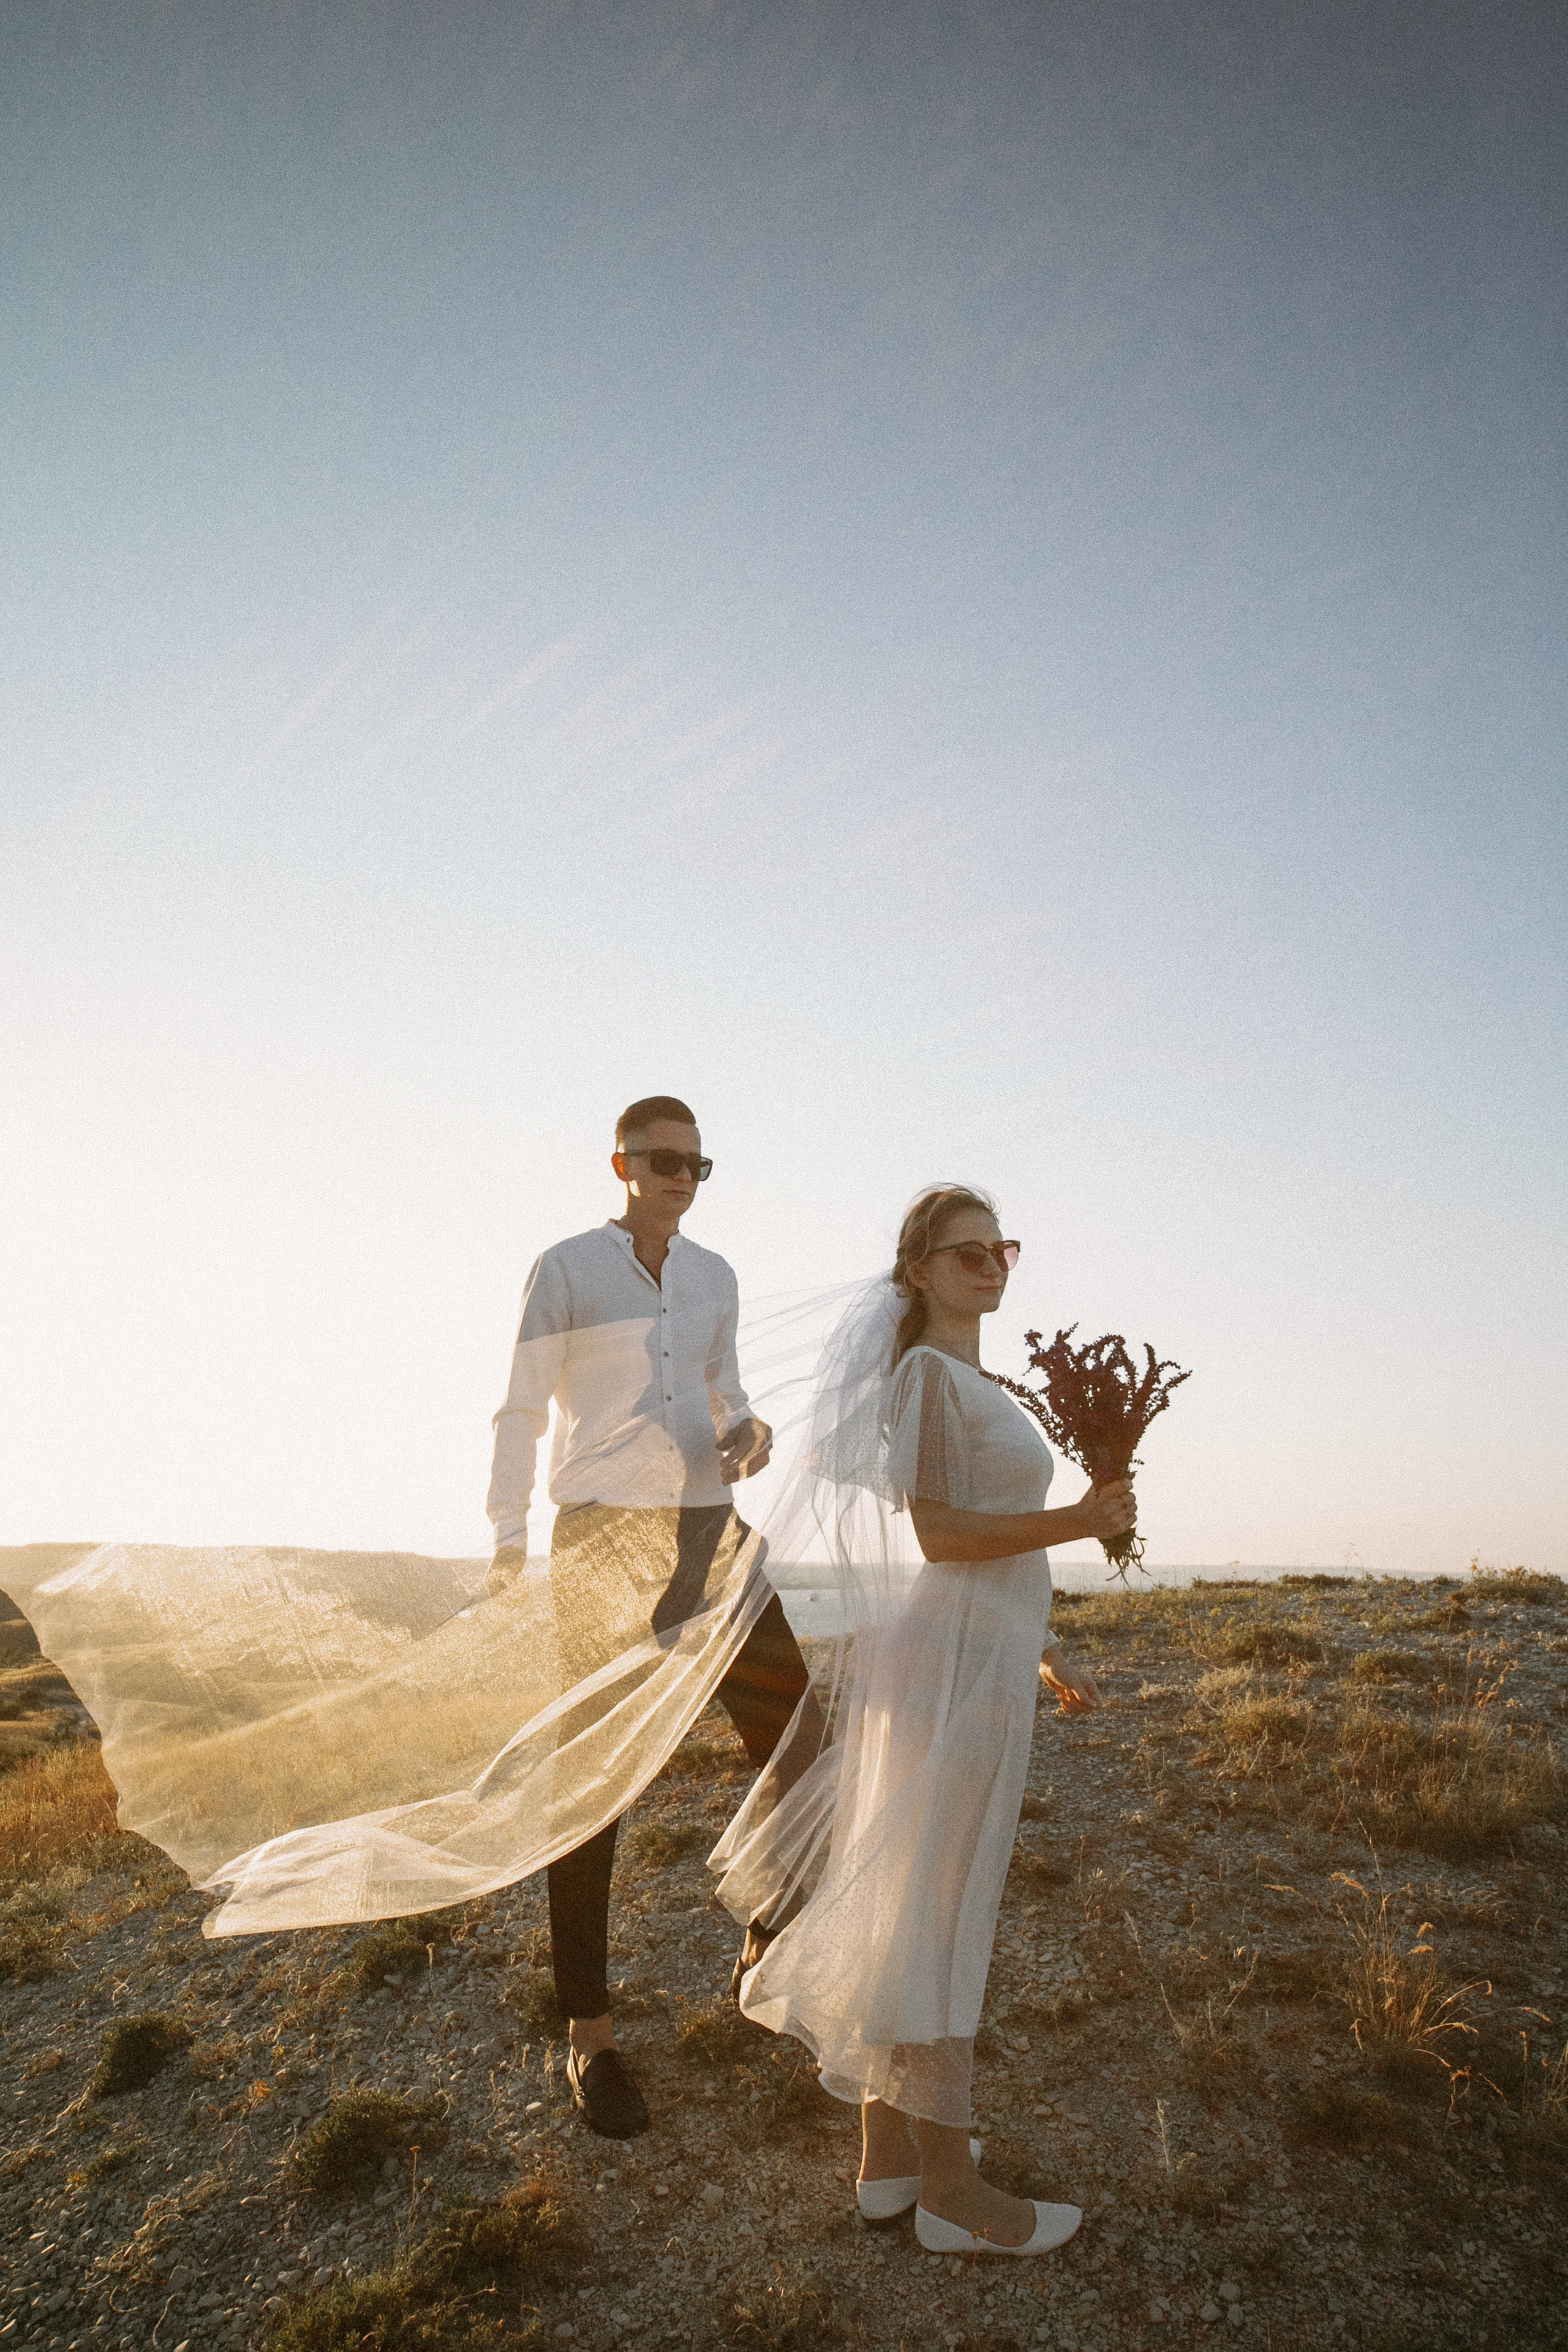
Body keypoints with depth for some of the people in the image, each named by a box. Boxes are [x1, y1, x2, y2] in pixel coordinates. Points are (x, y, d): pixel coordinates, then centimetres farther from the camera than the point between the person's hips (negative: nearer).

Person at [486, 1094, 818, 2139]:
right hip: (605, 1536, -5)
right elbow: (522, 1412, -2)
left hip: (711, 1530, 5)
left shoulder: (715, 1277, 13)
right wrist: (509, 1546, -9)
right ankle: (591, 2031, 14)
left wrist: (747, 1430, -3)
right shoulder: (567, 1269, -1)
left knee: (795, 1736, 4)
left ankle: (767, 1957, 27)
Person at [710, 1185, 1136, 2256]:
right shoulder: (928, 1373, -13)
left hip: (980, 1658, 10)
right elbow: (939, 1536, -19)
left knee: (908, 1907, 14)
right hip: (954, 1664, -10)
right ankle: (950, 2189, 13)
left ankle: (889, 2156, 27)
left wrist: (1046, 1649, 21)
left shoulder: (973, 1382, 17)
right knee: (942, 1915, 0)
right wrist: (1078, 1519, -18)